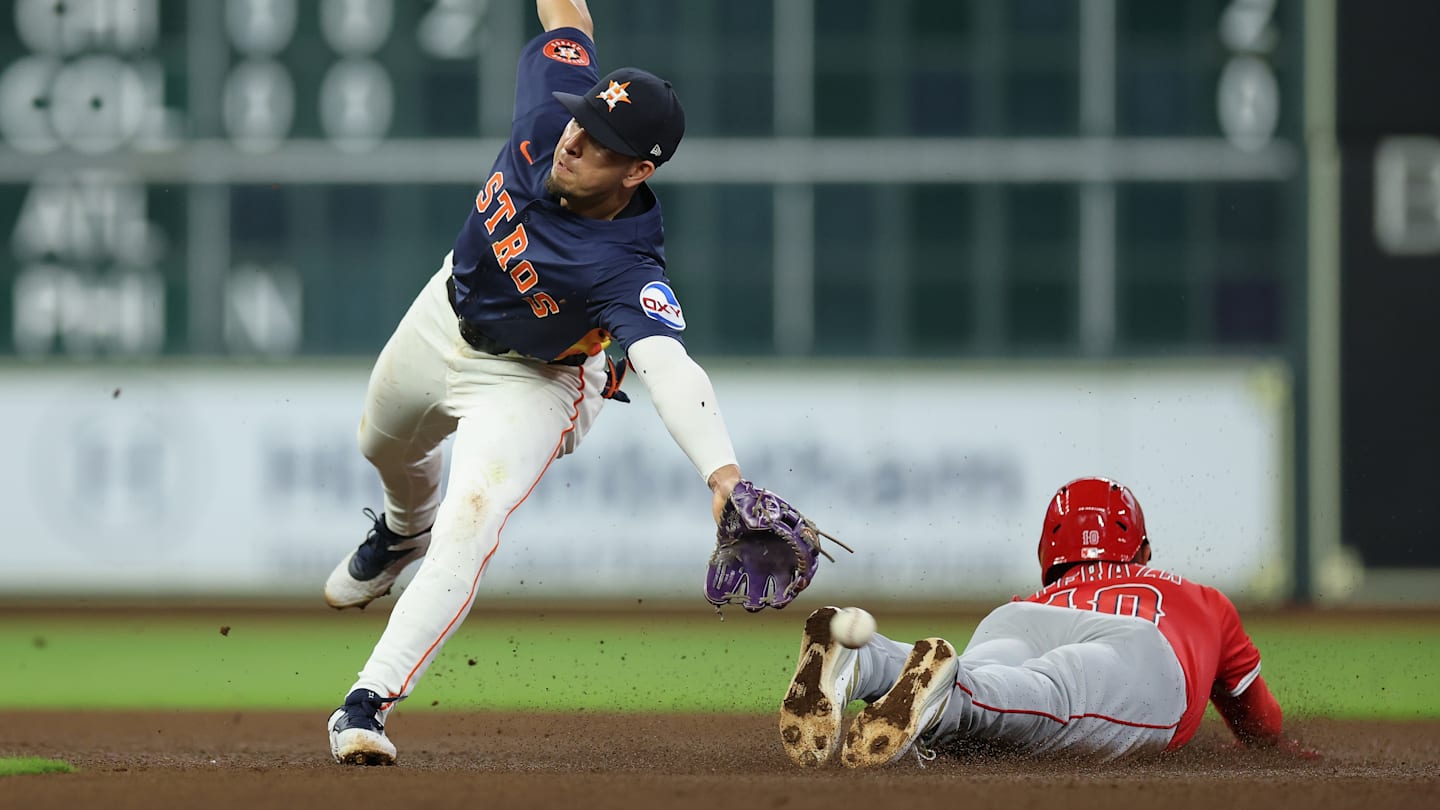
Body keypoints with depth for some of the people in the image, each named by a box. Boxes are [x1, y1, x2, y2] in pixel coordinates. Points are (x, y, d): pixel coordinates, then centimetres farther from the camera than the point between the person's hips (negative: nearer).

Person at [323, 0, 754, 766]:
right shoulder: (553, 110, -31)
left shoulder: (626, 269, -43)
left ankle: (368, 704, -21)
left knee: (469, 522, -26)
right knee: (385, 445, 32)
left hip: (530, 381, -6)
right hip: (445, 318, 6)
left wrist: (721, 474, -74)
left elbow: (668, 366, -59)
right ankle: (405, 528, 68)